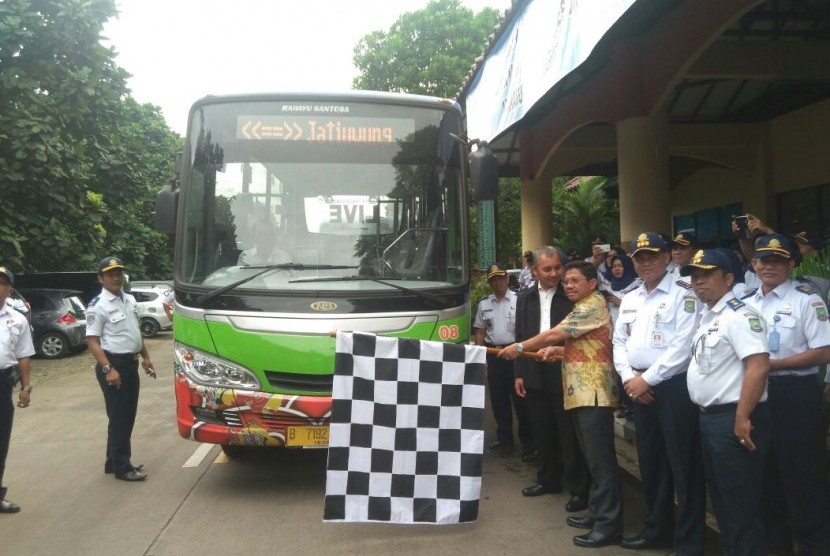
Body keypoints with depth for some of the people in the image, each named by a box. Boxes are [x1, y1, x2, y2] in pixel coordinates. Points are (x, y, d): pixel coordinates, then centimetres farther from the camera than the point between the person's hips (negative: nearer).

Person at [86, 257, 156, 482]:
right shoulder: (98, 306, -13)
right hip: (113, 364, -8)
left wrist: (145, 357, 19)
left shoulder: (130, 300, 11)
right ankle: (122, 467, 6)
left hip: (131, 363, 8)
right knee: (118, 417, -3)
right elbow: (92, 341, -17)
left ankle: (114, 461, 27)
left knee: (128, 416, 14)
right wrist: (108, 369, -24)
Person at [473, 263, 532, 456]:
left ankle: (527, 441, 8)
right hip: (493, 354, 5)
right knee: (498, 398, 12)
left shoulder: (518, 300, -5)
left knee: (519, 398, -1)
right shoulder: (484, 304, 10)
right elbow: (480, 332, 12)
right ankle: (504, 437, 25)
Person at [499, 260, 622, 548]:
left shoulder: (593, 305, -11)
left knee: (601, 459, -7)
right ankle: (597, 513, 23)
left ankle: (609, 524, -3)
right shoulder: (581, 308, 21)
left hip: (594, 393, -10)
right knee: (593, 457, 15)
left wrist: (519, 347, -5)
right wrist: (557, 351, 13)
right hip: (581, 393, 10)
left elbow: (554, 334, -14)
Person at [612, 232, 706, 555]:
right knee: (650, 462, 16)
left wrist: (648, 379, -14)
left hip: (674, 386, -7)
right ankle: (657, 530, 30)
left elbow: (683, 346, -16)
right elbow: (619, 342, 14)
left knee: (683, 465, -1)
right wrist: (629, 378, -2)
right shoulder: (629, 300, 14)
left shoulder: (683, 295, -8)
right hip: (639, 388, 7)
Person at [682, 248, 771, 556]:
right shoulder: (706, 316, 14)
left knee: (740, 503, 0)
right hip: (709, 417, 10)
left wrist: (742, 418, -24)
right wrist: (705, 412, 12)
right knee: (720, 497, 19)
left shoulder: (739, 315, -15)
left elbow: (759, 366, -24)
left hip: (731, 419, -10)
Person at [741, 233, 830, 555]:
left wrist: (771, 364, -16)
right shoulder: (745, 303, 11)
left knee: (803, 479, 1)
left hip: (795, 397, -6)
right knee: (766, 477, 16)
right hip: (756, 395, 6)